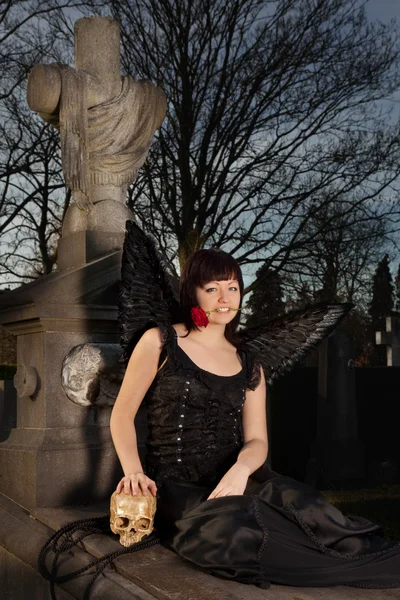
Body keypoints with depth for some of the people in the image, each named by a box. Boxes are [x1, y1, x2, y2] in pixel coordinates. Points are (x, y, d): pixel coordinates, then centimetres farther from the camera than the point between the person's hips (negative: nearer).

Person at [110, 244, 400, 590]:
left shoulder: (249, 364, 14)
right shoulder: (160, 342, 3)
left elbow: (257, 440, 8)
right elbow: (122, 415, 5)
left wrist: (241, 468, -16)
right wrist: (134, 472, -13)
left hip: (232, 479, 4)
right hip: (176, 486, -3)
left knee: (300, 504, -35)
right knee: (228, 527, -39)